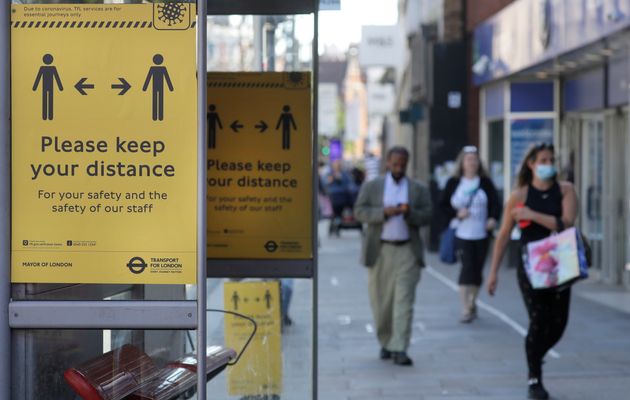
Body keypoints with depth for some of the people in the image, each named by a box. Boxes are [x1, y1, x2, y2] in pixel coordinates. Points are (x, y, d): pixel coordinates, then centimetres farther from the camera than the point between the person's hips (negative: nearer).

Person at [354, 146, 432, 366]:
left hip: (407, 251, 0)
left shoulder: (419, 189, 10)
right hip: (379, 251, 1)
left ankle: (399, 349, -11)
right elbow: (360, 211, -1)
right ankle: (385, 342, 24)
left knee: (404, 301, -9)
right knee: (381, 301, 6)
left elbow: (426, 216, 4)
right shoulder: (371, 186, 8)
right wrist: (384, 212, -16)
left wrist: (410, 213, -17)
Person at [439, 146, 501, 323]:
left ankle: (472, 303, 28)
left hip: (481, 234, 2)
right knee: (467, 266, -13)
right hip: (462, 234, -2)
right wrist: (456, 214, -11)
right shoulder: (453, 183, 4)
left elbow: (495, 203, -1)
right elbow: (443, 205, 6)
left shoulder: (485, 182, 5)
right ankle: (466, 308, -12)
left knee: (477, 269, 9)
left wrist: (493, 218, -19)